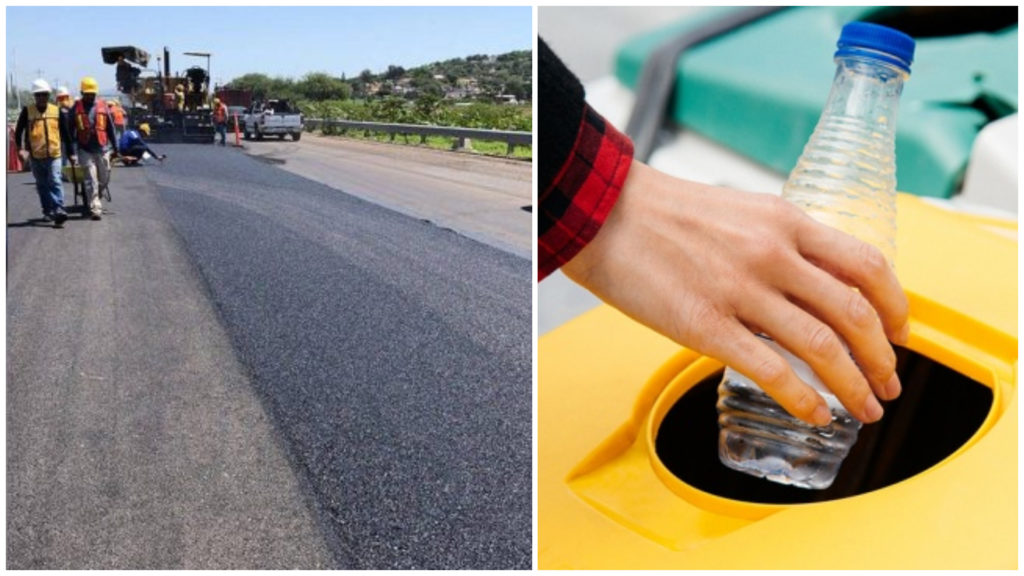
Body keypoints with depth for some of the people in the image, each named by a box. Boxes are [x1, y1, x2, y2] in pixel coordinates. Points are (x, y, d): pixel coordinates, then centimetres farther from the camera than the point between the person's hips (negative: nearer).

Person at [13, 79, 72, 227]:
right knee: (42, 185, 12)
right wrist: (20, 148, -9)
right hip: (35, 155, 1)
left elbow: (65, 132, 9)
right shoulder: (27, 111, 1)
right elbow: (18, 131, 4)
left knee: (55, 182, -14)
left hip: (54, 154, -1)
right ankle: (48, 211, 22)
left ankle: (59, 210, -20)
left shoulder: (57, 111, 3)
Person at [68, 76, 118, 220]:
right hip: (85, 150, -2)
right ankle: (95, 209, -3)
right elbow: (71, 131, 2)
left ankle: (91, 199, 36)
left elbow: (110, 128, 11)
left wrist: (115, 147, 11)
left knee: (104, 179, 11)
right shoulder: (76, 108, 1)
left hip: (103, 149, 2)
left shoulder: (103, 106, 6)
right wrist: (72, 151, -2)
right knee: (91, 180, -5)